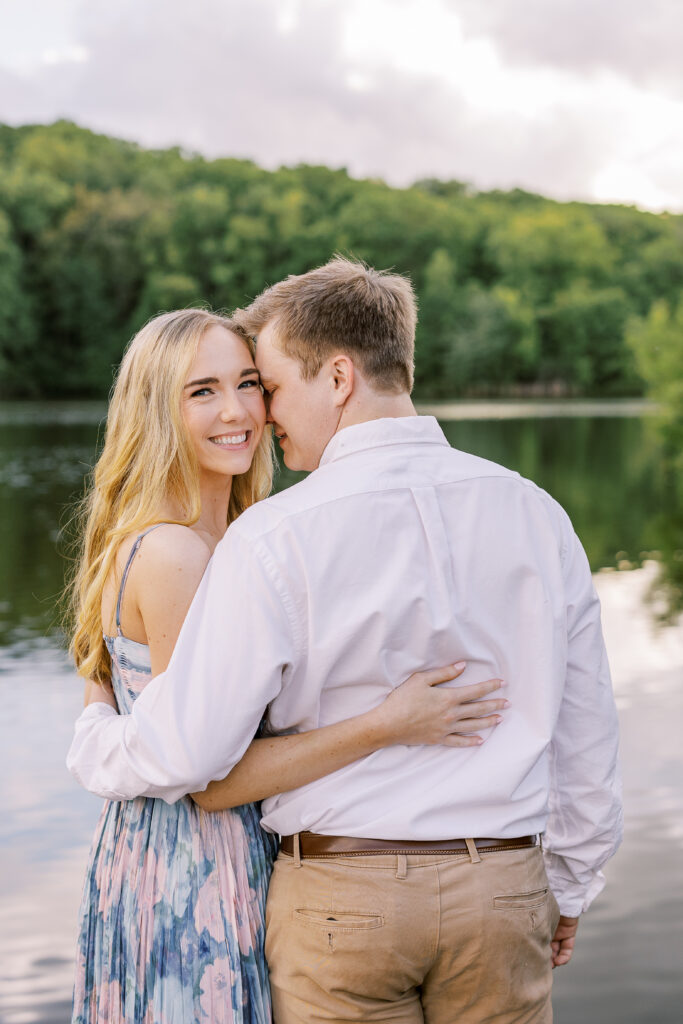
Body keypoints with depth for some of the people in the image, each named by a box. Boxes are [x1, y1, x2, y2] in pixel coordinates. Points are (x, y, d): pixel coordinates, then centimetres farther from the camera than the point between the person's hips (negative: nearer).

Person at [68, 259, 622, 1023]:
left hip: (341, 895, -3)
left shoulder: (276, 538, -15)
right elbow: (585, 733, 5)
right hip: (503, 888, 4)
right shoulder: (535, 515, -1)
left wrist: (91, 735, 7)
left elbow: (184, 752, -15)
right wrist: (569, 886, 18)